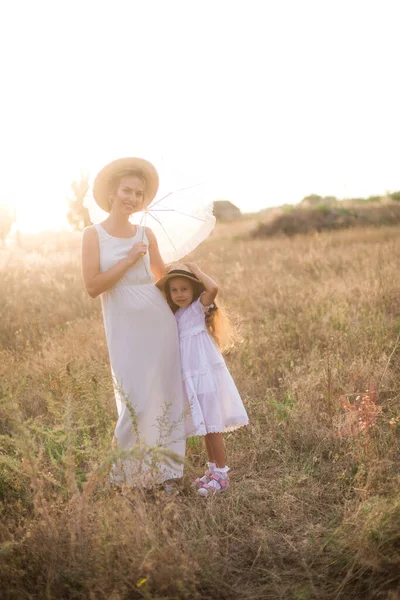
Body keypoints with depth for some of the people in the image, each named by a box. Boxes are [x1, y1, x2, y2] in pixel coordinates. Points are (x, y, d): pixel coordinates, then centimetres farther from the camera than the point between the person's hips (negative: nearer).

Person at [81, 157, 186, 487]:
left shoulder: (146, 234, 7)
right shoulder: (94, 234, -1)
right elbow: (92, 287, -11)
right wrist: (129, 260, -12)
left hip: (160, 323, 3)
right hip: (125, 330, -3)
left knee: (164, 397, 6)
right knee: (135, 401, 1)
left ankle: (162, 469, 21)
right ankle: (125, 471, 22)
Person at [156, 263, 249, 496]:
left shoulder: (199, 307, -7)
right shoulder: (177, 315, 14)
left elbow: (213, 288, -27)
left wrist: (196, 270, -16)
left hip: (206, 374, -8)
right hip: (192, 377, 8)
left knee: (212, 426, -5)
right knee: (205, 426, 15)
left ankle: (222, 474, 2)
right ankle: (213, 469, 26)